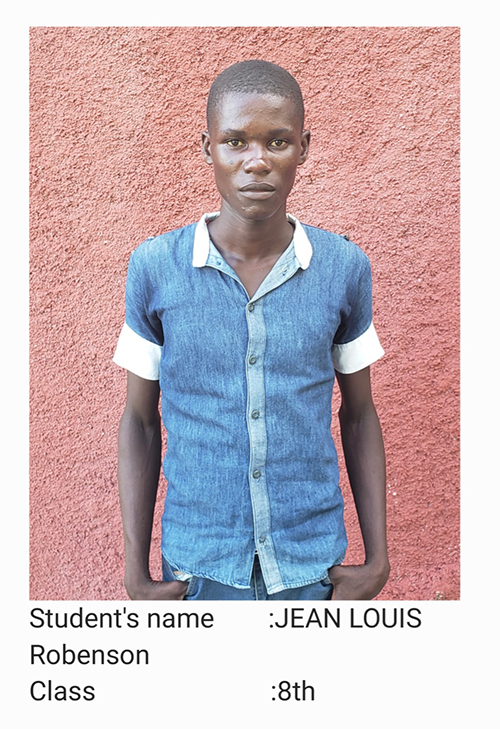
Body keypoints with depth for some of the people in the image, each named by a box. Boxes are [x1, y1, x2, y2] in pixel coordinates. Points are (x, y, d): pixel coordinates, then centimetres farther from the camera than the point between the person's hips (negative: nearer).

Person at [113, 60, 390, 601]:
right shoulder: (155, 267, -9)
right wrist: (135, 574, -1)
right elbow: (140, 420, -2)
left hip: (314, 567, 1)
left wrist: (378, 560, 2)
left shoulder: (345, 267, -7)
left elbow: (359, 416, 2)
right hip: (199, 568, 0)